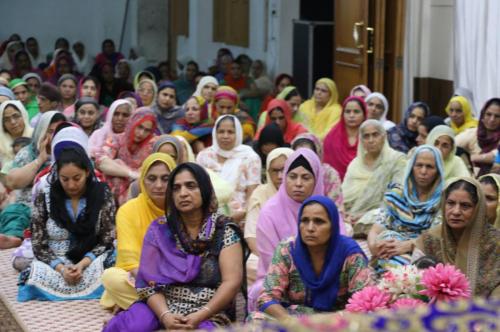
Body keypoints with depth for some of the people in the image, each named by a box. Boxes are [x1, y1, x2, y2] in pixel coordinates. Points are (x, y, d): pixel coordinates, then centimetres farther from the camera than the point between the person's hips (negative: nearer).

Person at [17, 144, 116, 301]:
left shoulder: (102, 196, -1)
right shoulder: (44, 199, 0)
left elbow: (107, 242, -2)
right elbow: (39, 245, 0)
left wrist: (82, 265, -19)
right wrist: (61, 268, -18)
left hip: (91, 263, 0)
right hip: (54, 266, 0)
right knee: (38, 275, -34)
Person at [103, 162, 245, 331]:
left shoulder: (224, 230, 0)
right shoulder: (159, 230, 7)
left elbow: (232, 282, -7)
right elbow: (148, 282, 1)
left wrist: (199, 317, -18)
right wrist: (165, 315, -16)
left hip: (209, 314, -2)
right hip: (163, 308, 2)